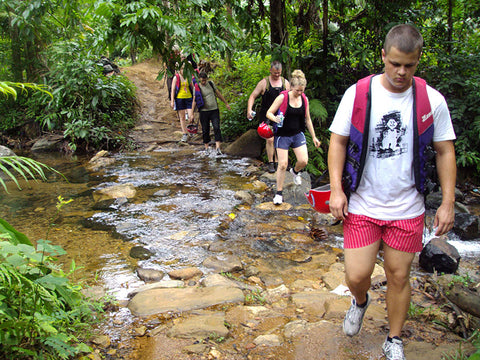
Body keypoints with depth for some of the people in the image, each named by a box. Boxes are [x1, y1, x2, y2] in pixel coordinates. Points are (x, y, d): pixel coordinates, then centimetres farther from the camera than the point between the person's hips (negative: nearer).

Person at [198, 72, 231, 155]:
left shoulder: (211, 83, 7)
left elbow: (218, 94, 16)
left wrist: (226, 103, 19)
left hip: (214, 110, 2)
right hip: (204, 111, -1)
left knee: (217, 128, -11)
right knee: (205, 130, 3)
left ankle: (218, 148, -14)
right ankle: (206, 148, 17)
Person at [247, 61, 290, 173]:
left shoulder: (285, 83, 6)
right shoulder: (264, 82, -4)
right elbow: (252, 96, -3)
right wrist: (249, 110, -18)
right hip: (266, 116, -3)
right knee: (270, 139, -7)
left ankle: (277, 162, 18)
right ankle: (270, 163, 6)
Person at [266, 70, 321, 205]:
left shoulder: (304, 99, 2)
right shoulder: (282, 97, -12)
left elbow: (307, 119, 12)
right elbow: (269, 113, -9)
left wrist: (314, 137, 14)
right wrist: (275, 119, -32)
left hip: (298, 134, 4)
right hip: (283, 135, -4)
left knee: (303, 161, -8)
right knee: (282, 164, -5)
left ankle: (295, 171, 30)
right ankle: (279, 193, 11)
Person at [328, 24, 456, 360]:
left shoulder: (432, 101, -3)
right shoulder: (357, 93, -6)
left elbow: (445, 151, 4)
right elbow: (338, 141, 1)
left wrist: (448, 203, 0)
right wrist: (336, 189, -8)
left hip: (407, 208, 1)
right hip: (362, 205, 0)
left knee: (399, 276, 10)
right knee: (356, 276, -2)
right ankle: (360, 302, 38)